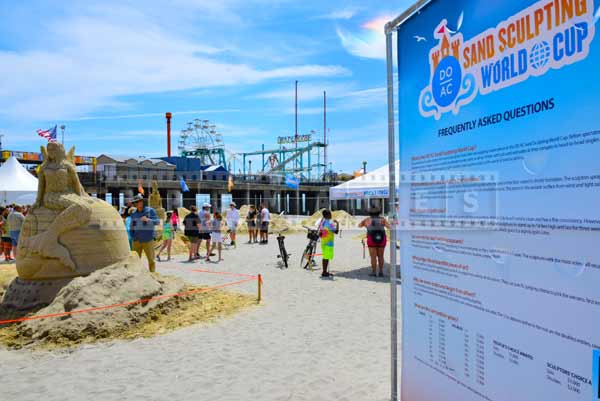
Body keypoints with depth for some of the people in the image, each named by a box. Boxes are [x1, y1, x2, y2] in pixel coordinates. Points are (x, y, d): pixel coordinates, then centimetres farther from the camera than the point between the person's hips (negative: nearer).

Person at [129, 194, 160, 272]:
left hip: (148, 240, -3)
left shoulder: (150, 210, -3)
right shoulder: (134, 214, 9)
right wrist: (132, 237, 10)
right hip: (137, 241, 4)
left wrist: (148, 220, -28)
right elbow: (132, 227, 18)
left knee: (151, 259, -2)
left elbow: (157, 221, -12)